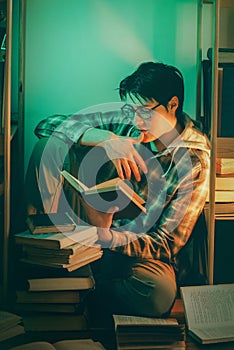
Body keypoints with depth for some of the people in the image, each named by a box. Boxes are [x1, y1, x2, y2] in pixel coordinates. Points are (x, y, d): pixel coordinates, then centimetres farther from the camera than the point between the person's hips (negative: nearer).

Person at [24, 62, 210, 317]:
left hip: (136, 248, -2)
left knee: (160, 292, -40)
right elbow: (47, 125, -9)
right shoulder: (125, 120, -4)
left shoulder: (195, 161, -14)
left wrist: (109, 237, -34)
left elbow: (167, 244, -15)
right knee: (52, 141, -14)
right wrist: (106, 138, -26)